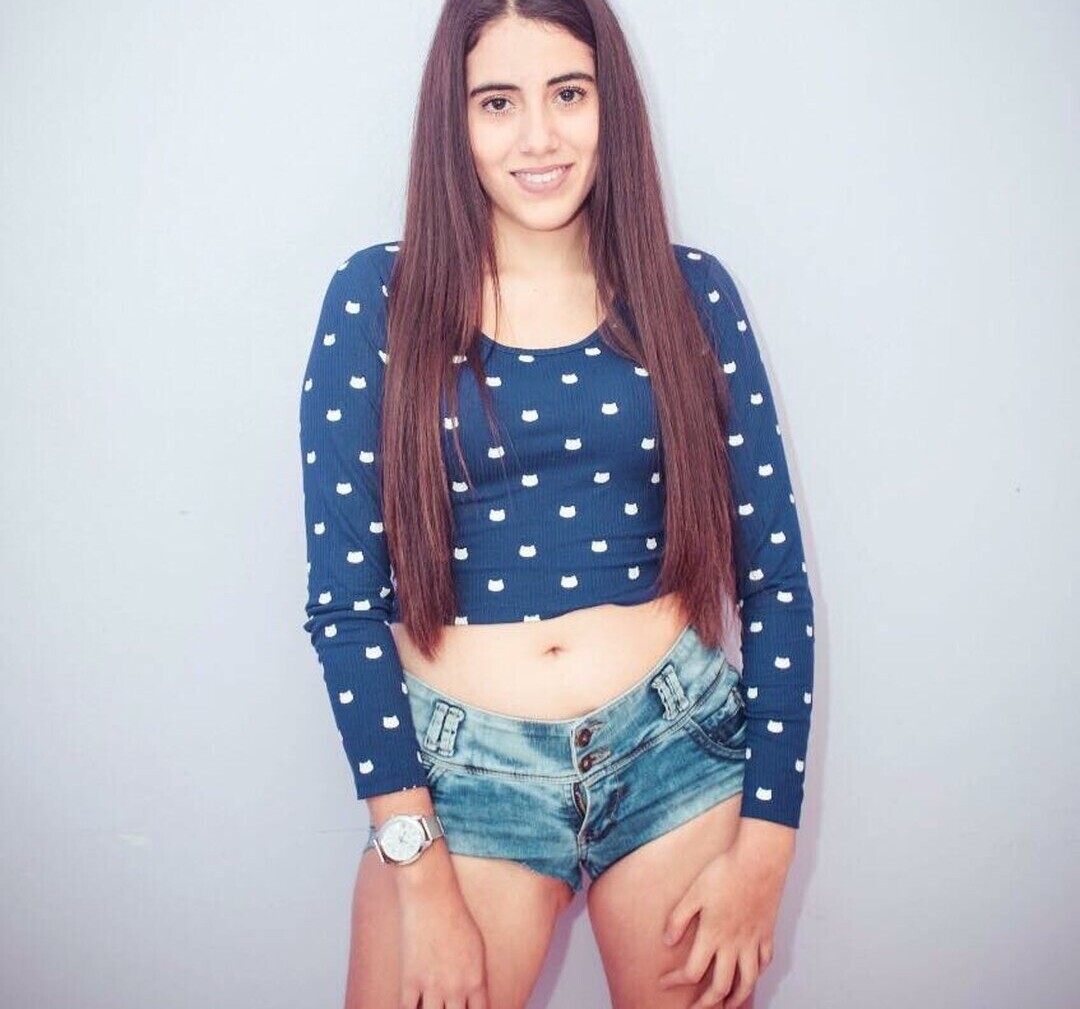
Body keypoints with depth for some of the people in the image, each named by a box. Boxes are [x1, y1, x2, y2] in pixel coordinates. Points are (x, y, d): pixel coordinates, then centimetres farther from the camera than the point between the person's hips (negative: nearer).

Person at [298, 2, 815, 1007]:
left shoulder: (691, 291, 0)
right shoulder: (377, 299, -4)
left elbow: (774, 570, 1)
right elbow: (344, 598, -5)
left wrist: (764, 850, -3)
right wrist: (419, 875, -8)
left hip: (681, 747, 2)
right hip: (463, 775, -1)